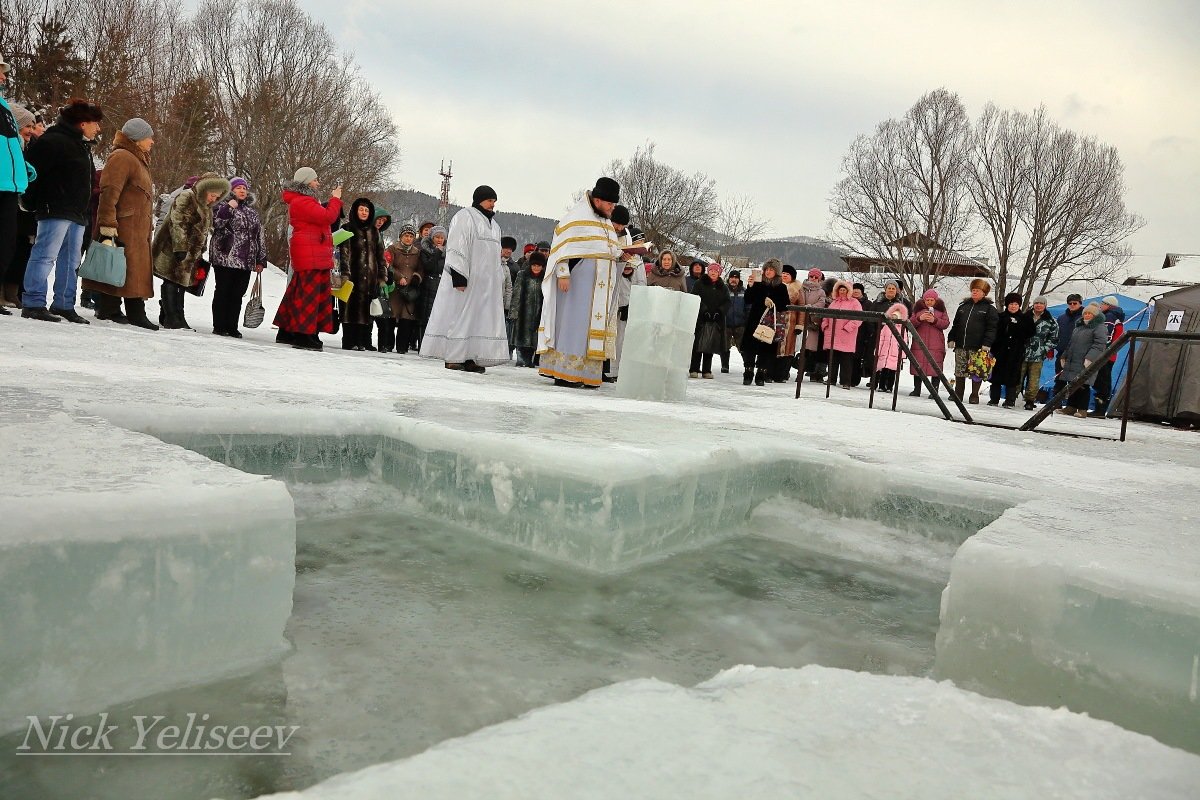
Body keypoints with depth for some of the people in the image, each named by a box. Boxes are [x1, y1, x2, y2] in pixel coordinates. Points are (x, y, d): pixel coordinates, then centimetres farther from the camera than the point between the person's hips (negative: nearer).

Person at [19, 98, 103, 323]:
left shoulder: (83, 146, 22)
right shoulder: (55, 141, -8)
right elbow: (30, 167, -14)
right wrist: (32, 201, -11)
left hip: (77, 213, 10)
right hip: (55, 211, -10)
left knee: (71, 261, 11)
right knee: (45, 256, -11)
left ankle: (64, 305, 18)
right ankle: (33, 303, -10)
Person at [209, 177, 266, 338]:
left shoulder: (252, 211, 20)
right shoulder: (223, 206, 5)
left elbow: (259, 236, 20)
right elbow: (215, 223, -12)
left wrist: (261, 260, 16)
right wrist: (229, 208, -18)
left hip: (246, 261, 5)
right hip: (225, 258, -5)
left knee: (237, 294, 4)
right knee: (223, 292, -1)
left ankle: (232, 327, 9)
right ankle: (219, 326, 4)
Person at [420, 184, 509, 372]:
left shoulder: (493, 224, 21)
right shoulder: (465, 217, -4)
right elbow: (457, 248, -13)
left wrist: (499, 279, 21)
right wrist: (459, 277, -22)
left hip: (486, 282, 8)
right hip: (466, 279, -8)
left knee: (481, 317, 3)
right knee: (459, 315, -6)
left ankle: (471, 357, 3)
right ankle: (452, 357, -3)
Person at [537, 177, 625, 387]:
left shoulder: (607, 223, 19)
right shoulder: (576, 218, -5)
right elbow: (562, 247, -11)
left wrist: (620, 255, 7)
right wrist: (563, 274, -20)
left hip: (600, 287, 8)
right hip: (578, 282, -8)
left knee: (593, 327, 4)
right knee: (573, 322, -9)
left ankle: (585, 372, 5)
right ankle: (564, 373, -7)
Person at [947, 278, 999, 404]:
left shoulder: (989, 308, 1)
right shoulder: (963, 306, 16)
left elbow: (991, 328, -5)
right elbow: (955, 324, 18)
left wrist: (987, 344, -14)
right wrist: (951, 339, 9)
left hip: (977, 347, -4)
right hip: (960, 346, 4)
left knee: (977, 372, -1)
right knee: (959, 371, 7)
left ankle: (974, 395, 8)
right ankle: (958, 394, 16)